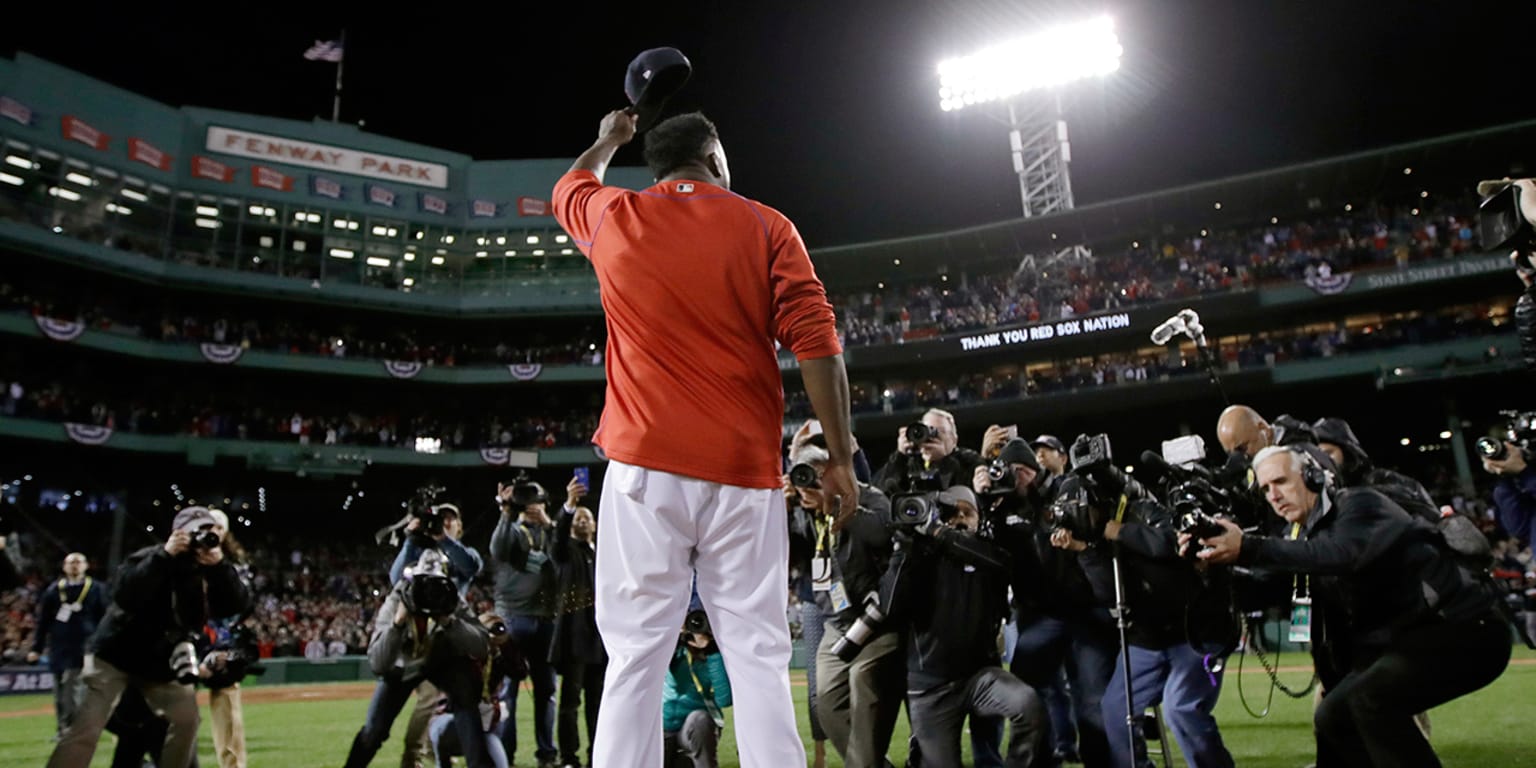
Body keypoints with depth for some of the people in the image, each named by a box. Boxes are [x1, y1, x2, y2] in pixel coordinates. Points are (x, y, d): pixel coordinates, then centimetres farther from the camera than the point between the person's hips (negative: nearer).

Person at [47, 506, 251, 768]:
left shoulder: (210, 571, -5)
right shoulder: (150, 558, -20)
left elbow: (240, 605, -17)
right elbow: (124, 596, -37)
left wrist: (219, 565, -29)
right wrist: (164, 555, -39)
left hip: (160, 663, 6)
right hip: (115, 655, -5)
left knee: (187, 718, 3)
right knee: (85, 730, -12)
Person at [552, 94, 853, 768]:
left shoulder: (615, 219, 9)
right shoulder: (767, 228, 5)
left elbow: (570, 189, 34)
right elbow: (817, 345, -4)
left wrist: (608, 141, 52)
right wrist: (841, 458, 0)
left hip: (643, 467, 1)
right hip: (745, 469, 0)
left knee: (635, 655, 2)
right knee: (759, 657, 5)